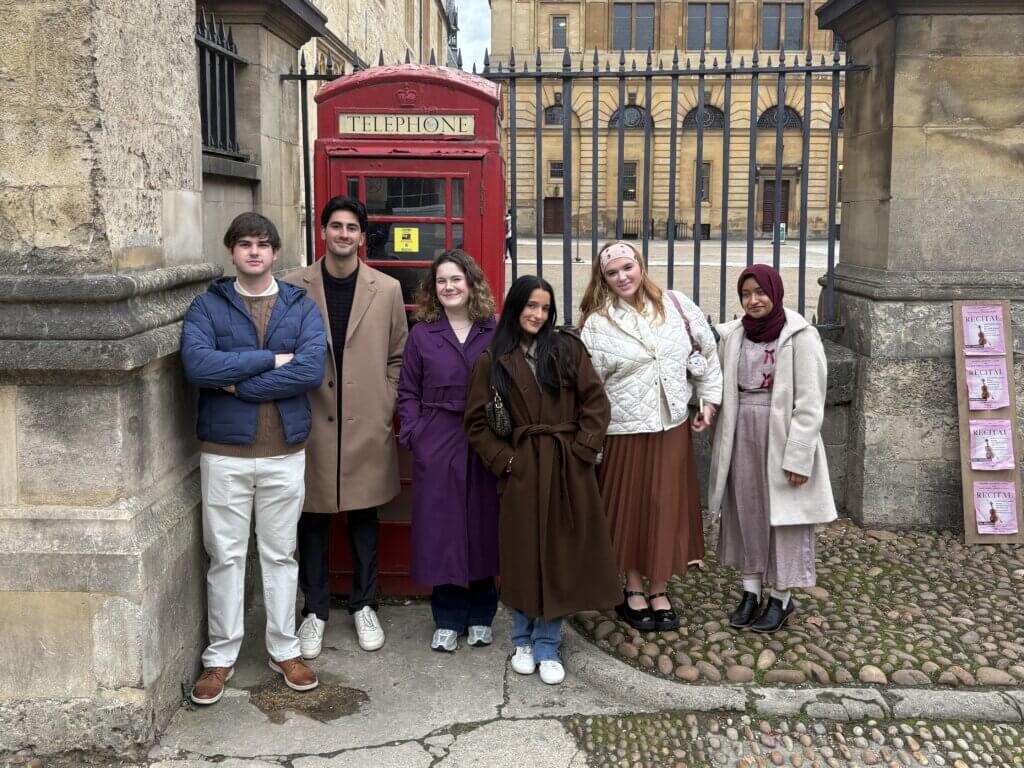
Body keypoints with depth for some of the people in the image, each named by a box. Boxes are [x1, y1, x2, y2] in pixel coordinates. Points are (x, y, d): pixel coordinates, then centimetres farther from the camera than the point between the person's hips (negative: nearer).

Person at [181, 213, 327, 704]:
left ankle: (285, 650, 25)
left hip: (285, 451, 1)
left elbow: (312, 370, -14)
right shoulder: (207, 305, 0)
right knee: (225, 556, 8)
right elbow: (197, 365, -17)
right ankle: (220, 656, 22)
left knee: (280, 554, 12)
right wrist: (270, 359, -15)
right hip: (224, 451, -1)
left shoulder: (301, 307, 3)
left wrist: (238, 383, -15)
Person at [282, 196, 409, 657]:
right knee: (313, 519, 8)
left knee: (364, 518, 11)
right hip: (312, 424, -1)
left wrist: (385, 407, 0)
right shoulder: (294, 286, 0)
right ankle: (314, 610, 23)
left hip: (368, 426, 1)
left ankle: (364, 606, 27)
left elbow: (398, 356, 8)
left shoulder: (387, 289, 2)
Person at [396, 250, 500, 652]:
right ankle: (448, 619, 17)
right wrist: (413, 433, -6)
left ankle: (480, 615, 23)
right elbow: (408, 392, 7)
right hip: (436, 444, 0)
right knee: (441, 528, 3)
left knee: (483, 526, 8)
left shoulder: (494, 333, 4)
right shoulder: (421, 334, 5)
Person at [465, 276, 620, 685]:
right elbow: (477, 422, 4)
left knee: (559, 559, 5)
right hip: (522, 471, 0)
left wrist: (580, 449, -5)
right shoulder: (492, 361, 3)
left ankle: (547, 647, 18)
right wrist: (504, 459, -4)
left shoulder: (568, 349, 4)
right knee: (524, 558, 8)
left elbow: (596, 402, 2)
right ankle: (523, 641, 27)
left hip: (567, 471, 1)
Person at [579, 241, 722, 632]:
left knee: (666, 508, 9)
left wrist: (710, 399, 6)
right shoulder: (597, 323, -8)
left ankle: (659, 591, 24)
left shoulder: (676, 305, -1)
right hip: (625, 431, -2)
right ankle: (633, 590, 26)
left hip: (672, 426, 2)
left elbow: (706, 351, 9)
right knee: (630, 509, 8)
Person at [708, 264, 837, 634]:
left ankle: (781, 598, 21)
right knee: (744, 512, 12)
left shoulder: (800, 336, -11)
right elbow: (725, 390, 10)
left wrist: (799, 457, -16)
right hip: (742, 436, 5)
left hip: (781, 436, -5)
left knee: (781, 515, 6)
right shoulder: (733, 335, 4)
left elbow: (809, 403, -12)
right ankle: (750, 592, 26)